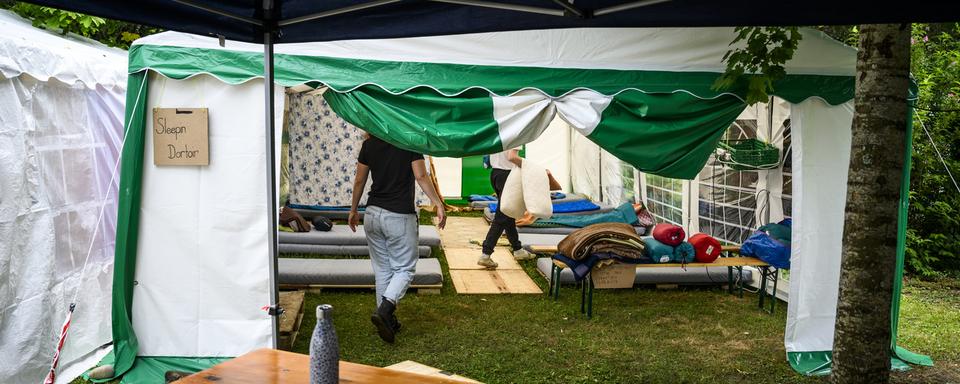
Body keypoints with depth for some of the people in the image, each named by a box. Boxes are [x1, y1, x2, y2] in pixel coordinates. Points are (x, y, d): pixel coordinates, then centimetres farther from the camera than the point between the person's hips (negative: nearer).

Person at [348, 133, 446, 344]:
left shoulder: (369, 144, 4)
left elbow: (359, 181, 8)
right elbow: (421, 177, -12)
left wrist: (353, 210, 19)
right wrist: (438, 204, -7)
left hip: (373, 214, 5)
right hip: (400, 216, -4)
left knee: (382, 269, 14)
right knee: (404, 268, 6)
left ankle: (387, 319, 19)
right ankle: (384, 310, -15)